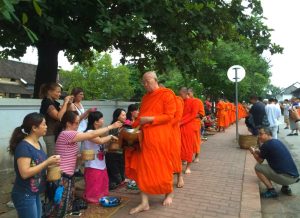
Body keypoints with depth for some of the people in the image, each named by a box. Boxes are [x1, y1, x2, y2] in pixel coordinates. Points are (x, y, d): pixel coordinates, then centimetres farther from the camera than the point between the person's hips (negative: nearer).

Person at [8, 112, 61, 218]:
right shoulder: (23, 146, -21)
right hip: (24, 196, -9)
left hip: (35, 193, 9)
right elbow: (25, 173, -27)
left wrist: (51, 163, -2)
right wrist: (47, 162, -24)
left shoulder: (37, 143, 5)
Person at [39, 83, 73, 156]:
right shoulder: (47, 103, -13)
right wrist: (65, 103, -18)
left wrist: (68, 103, 4)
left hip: (56, 133, 9)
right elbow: (59, 116, -26)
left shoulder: (54, 102, 12)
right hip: (51, 135, -9)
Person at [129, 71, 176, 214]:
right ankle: (144, 203, 11)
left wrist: (150, 119, -17)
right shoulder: (145, 97, 16)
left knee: (162, 165, 7)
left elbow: (169, 116, -10)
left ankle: (169, 193, 32)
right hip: (144, 136, 6)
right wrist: (133, 127, 5)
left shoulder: (166, 94, -4)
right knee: (144, 167, 3)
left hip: (160, 136, -6)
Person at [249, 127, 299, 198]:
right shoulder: (277, 141, 15)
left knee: (257, 167, -1)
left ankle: (271, 191, -1)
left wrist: (254, 153, 22)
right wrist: (259, 152, 16)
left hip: (286, 177, -9)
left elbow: (260, 161, 6)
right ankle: (286, 187, 20)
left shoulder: (266, 145, -10)